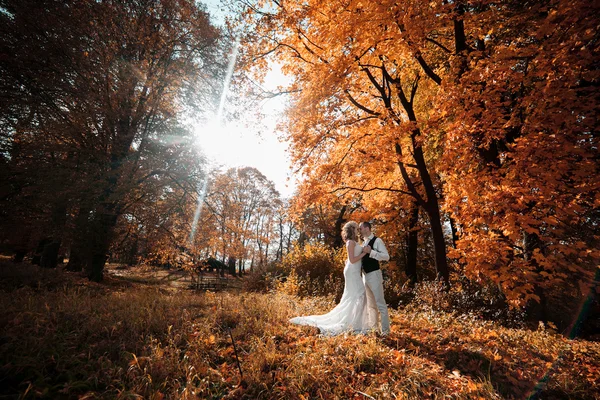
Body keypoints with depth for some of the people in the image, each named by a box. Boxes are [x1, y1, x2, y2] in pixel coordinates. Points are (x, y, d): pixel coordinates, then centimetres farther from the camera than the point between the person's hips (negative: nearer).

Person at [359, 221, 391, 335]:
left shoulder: (377, 241, -10)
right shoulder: (363, 243, 14)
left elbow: (386, 257, -19)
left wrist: (371, 252, -27)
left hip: (374, 275, -8)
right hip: (365, 275, 8)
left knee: (380, 303, -1)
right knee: (370, 304, 17)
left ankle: (385, 329, 9)